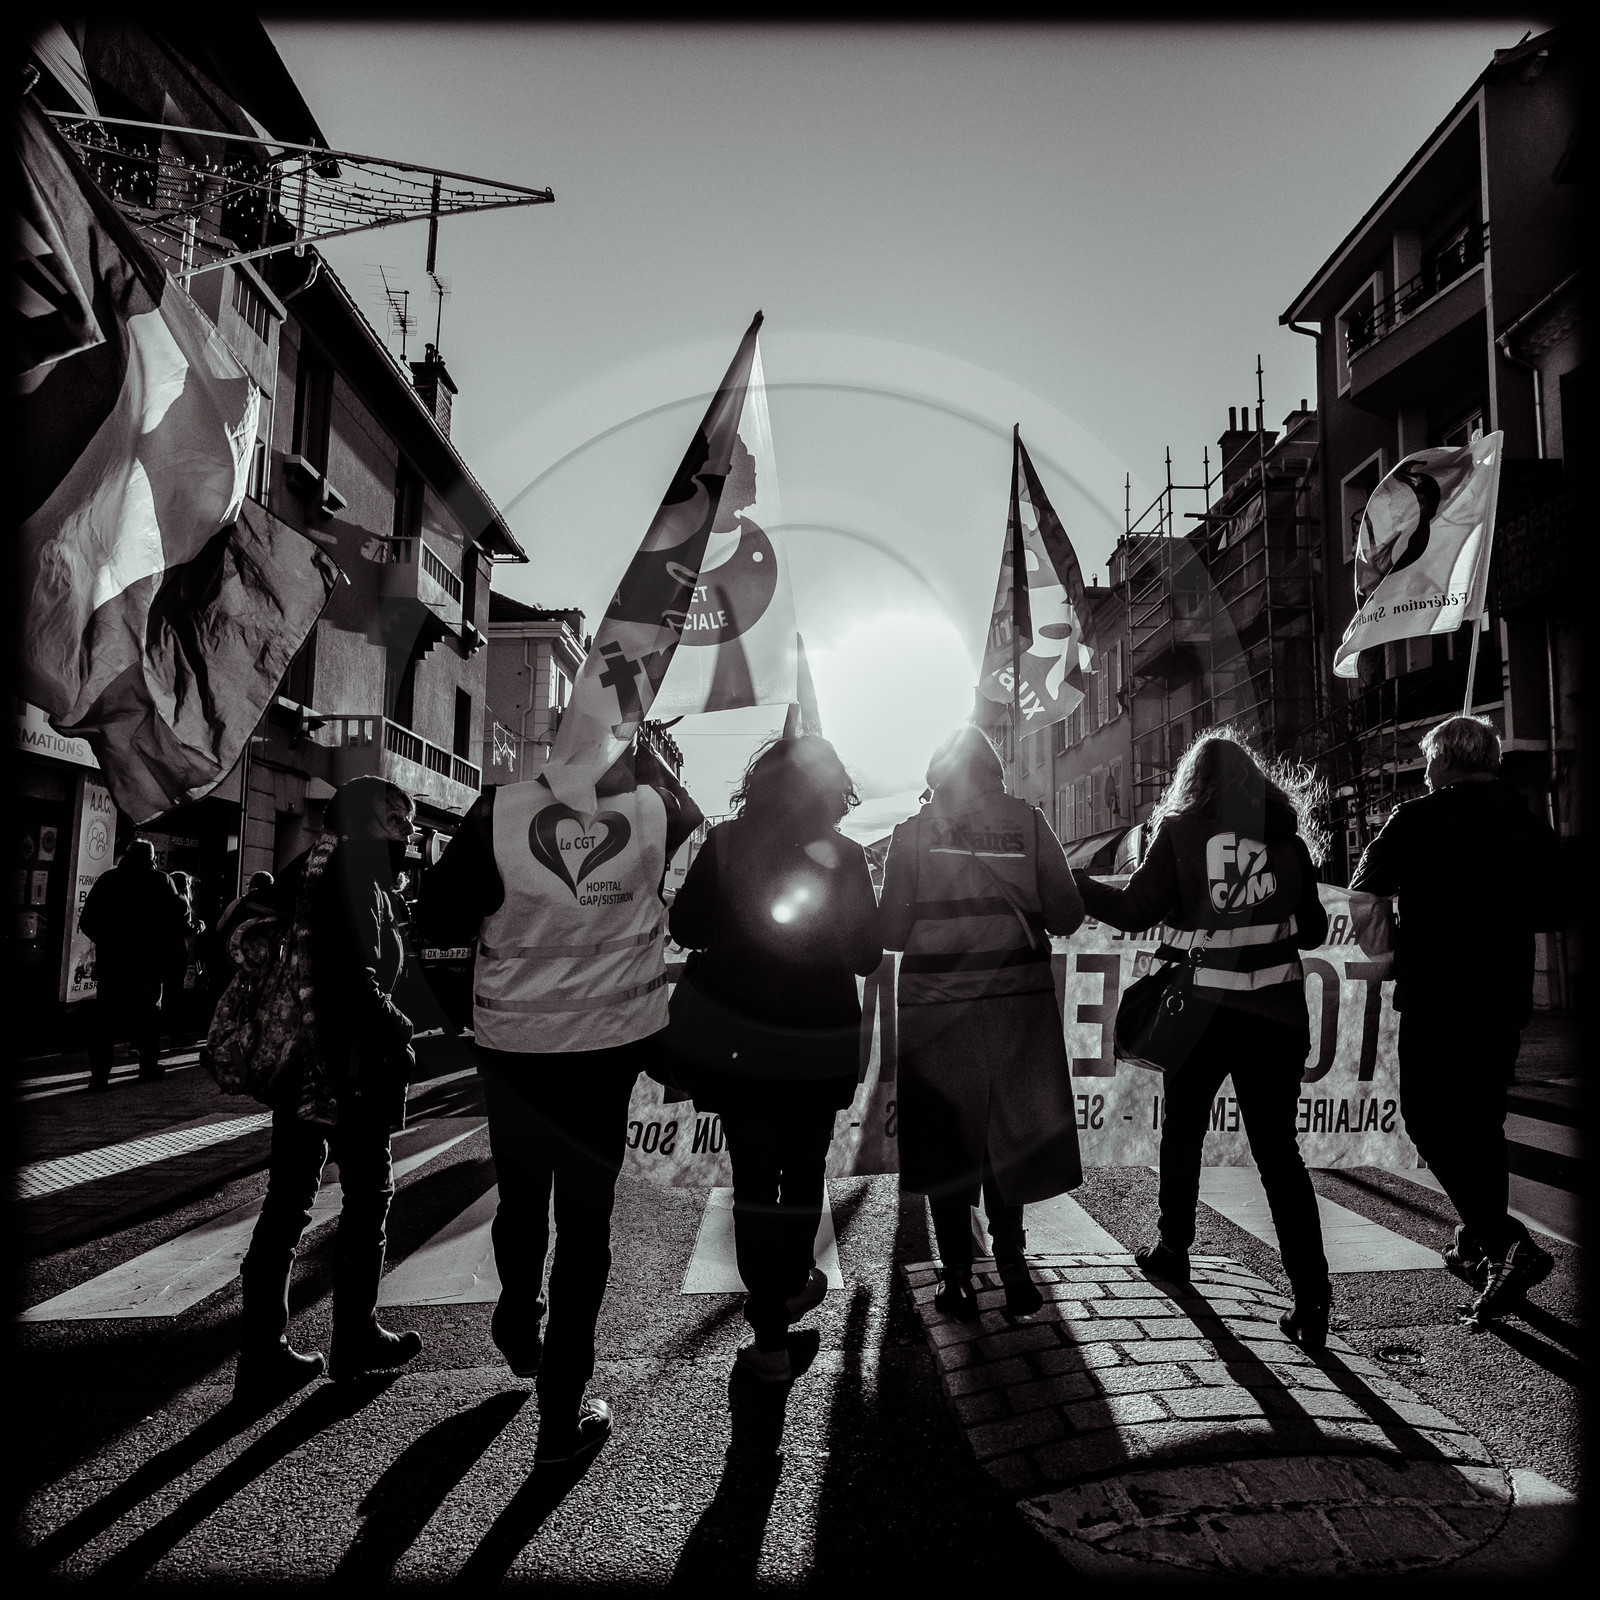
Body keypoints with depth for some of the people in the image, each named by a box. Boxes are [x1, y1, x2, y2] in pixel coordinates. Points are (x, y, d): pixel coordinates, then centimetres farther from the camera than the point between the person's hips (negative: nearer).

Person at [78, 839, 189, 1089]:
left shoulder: (108, 879, 2)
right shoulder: (160, 881, -4)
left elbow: (86, 921, 1)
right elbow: (179, 920, -8)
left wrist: (105, 941, 15)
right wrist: (164, 945, 9)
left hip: (111, 961, 1)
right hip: (149, 963, -1)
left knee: (105, 1020, 4)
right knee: (149, 1014, 14)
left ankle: (99, 1074, -2)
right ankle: (149, 1065, 19)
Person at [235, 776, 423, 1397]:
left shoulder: (308, 869, 12)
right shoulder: (356, 873, -14)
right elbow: (355, 976, -25)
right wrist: (397, 1031, -14)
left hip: (296, 1060, 9)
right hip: (350, 1065, -8)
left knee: (288, 1197, 13)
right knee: (368, 1194, 7)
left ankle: (262, 1350, 19)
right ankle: (355, 1338, 19)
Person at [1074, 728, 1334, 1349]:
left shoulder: (1179, 829, -1)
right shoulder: (1286, 834, 6)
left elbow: (1136, 910, -6)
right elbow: (1314, 929, 10)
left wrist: (1077, 882, 6)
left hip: (1202, 1005, -2)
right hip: (1276, 1011, 2)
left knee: (1182, 1130, 18)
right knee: (1278, 1148, 7)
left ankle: (1172, 1248, 32)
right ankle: (1310, 1296, 2)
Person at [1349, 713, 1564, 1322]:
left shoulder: (1416, 820, -9)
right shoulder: (1532, 826, 5)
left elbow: (1365, 888, -4)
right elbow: (1553, 910, 14)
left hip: (1437, 998, -6)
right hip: (1507, 999, 6)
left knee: (1430, 1120, 2)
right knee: (1483, 1122, 17)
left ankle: (1510, 1244, -10)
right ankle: (1477, 1247, 28)